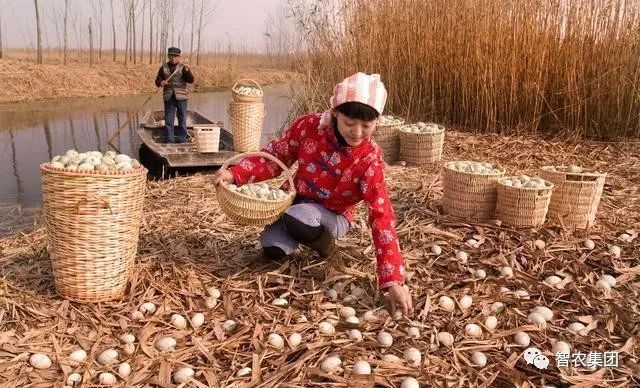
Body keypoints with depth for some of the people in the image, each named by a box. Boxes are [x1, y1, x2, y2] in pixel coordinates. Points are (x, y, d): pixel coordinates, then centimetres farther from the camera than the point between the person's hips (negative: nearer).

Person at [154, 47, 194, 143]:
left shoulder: (183, 67, 0)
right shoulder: (163, 67, 7)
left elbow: (191, 80, -10)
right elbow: (157, 81, 8)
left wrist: (187, 71, -27)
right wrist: (161, 83, -15)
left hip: (181, 97, -2)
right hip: (169, 97, 2)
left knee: (182, 119, 3)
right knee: (168, 120, 3)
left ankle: (182, 140, 11)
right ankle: (169, 140, 9)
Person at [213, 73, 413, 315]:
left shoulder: (369, 159, -24)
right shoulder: (309, 126, -18)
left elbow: (381, 216, -29)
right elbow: (276, 156, -4)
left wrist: (394, 280, -36)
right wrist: (235, 174, -19)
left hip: (332, 215, -3)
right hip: (296, 200, 3)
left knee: (298, 217, -35)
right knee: (272, 248, -21)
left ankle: (325, 244, -1)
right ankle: (301, 235, 14)